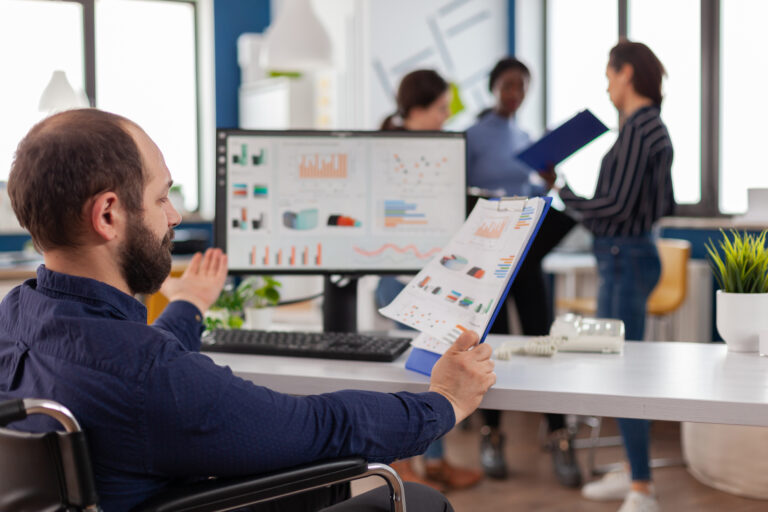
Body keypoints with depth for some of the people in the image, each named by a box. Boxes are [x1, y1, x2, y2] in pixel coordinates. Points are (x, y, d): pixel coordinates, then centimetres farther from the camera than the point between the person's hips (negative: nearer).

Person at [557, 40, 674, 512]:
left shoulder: (638, 127, -17)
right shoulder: (652, 126, 13)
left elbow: (618, 205, -21)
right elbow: (665, 204, 18)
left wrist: (564, 197, -9)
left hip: (625, 258, -10)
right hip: (627, 254, 10)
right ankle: (635, 473, 27)